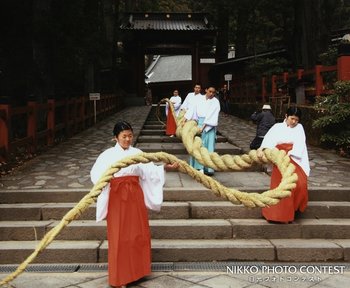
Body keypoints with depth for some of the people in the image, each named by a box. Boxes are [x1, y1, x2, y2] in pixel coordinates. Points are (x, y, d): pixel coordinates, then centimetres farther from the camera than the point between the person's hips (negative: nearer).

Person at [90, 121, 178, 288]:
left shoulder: (137, 153, 7)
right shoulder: (108, 154, 0)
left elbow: (150, 170, -2)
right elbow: (96, 173, -11)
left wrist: (166, 167, -17)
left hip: (135, 196, 3)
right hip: (117, 196, -3)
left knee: (137, 233, 9)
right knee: (119, 236, 2)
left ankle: (136, 271, 26)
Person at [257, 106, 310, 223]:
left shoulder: (299, 128, 9)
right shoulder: (278, 127, 5)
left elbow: (300, 144, -5)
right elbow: (269, 138, -14)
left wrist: (289, 154, -22)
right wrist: (261, 148, -34)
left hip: (295, 160, 1)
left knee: (300, 183, -16)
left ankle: (293, 209, 4)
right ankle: (280, 214, 3)